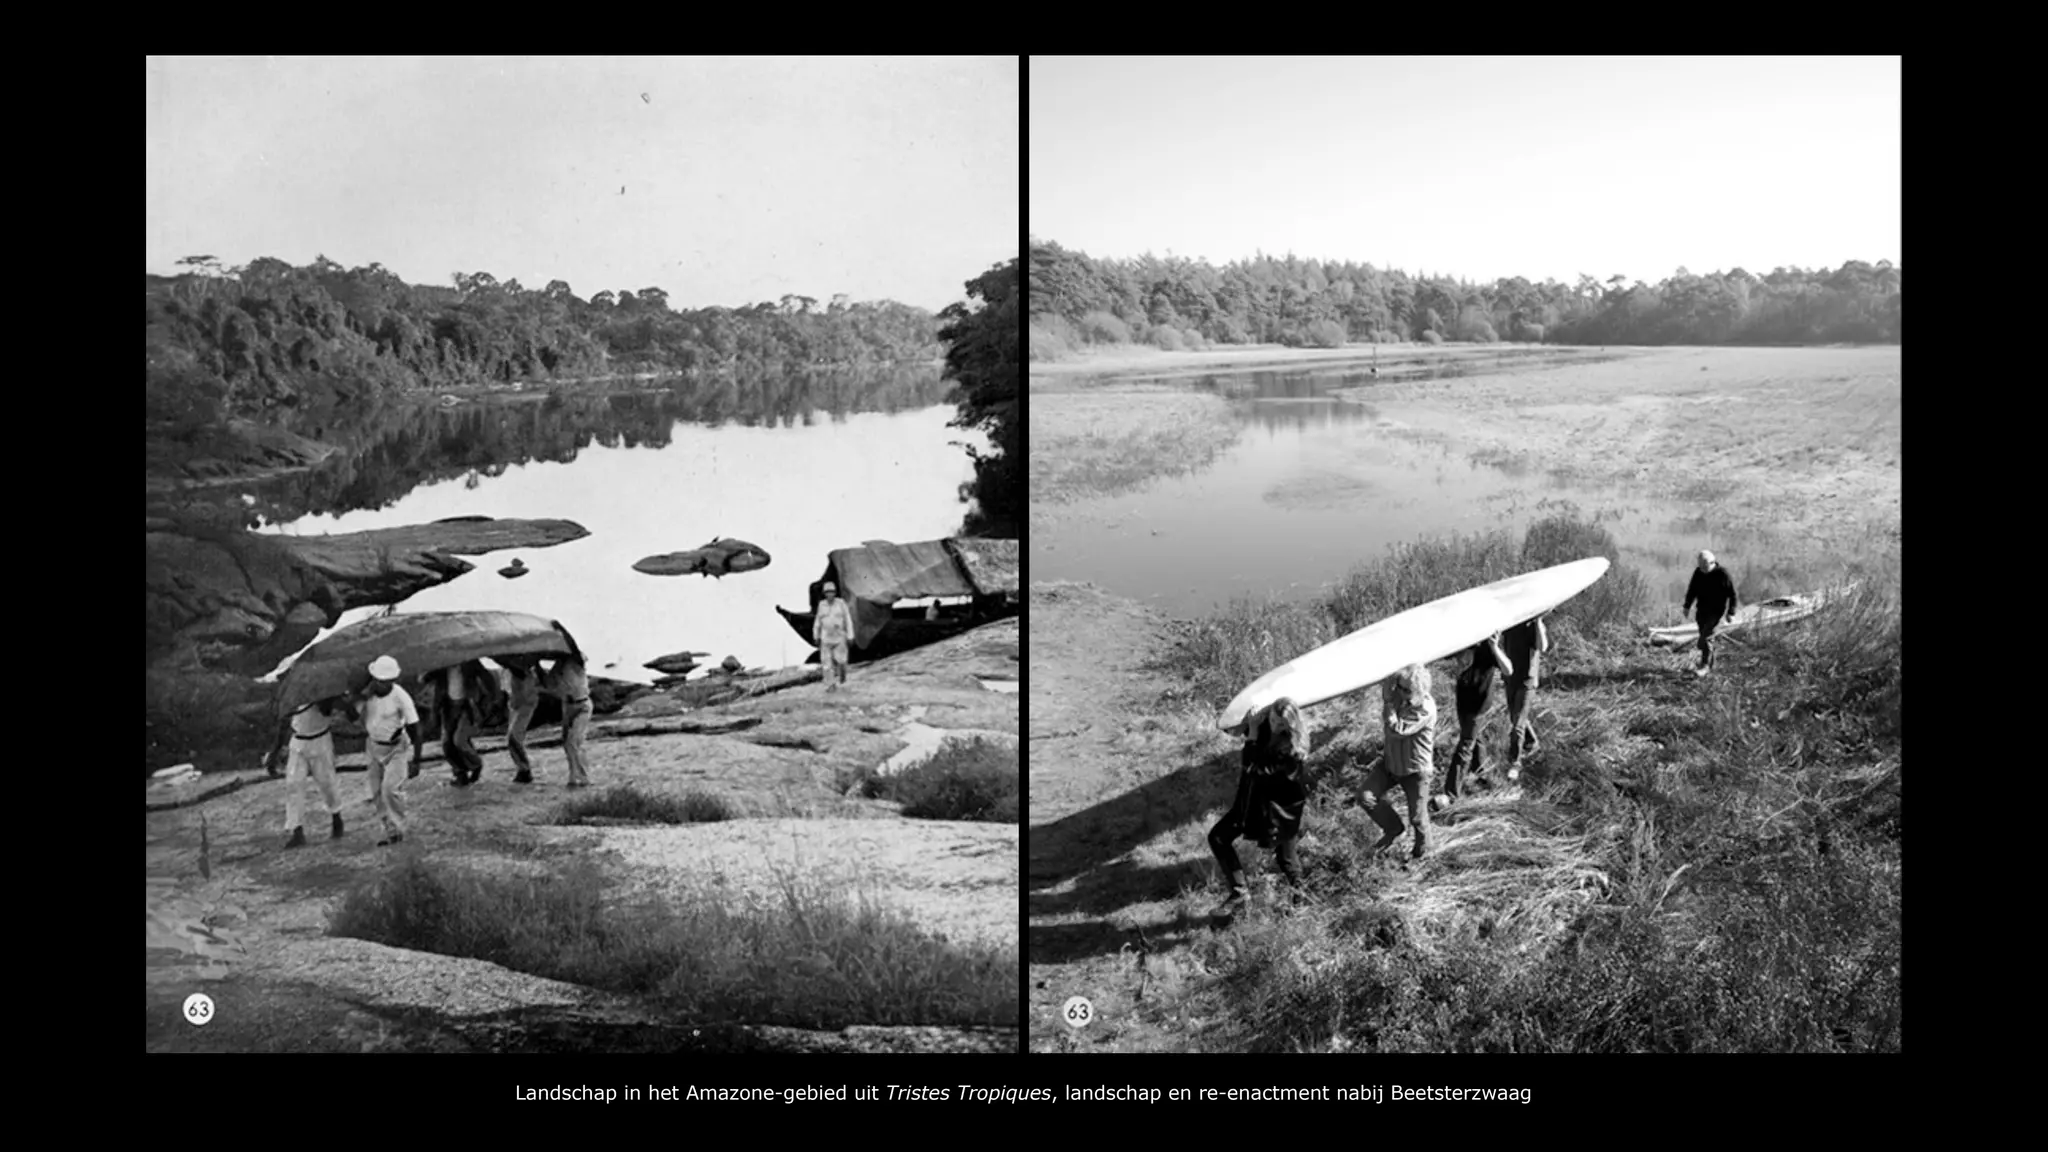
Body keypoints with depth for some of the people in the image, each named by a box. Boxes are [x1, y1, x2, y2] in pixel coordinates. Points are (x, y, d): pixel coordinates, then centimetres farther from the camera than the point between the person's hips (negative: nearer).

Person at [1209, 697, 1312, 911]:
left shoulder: (1293, 748, -27)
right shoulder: (1263, 726, -10)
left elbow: (1256, 770, -29)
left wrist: (1253, 737, -26)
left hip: (1281, 806, -6)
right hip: (1252, 798, 6)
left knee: (1285, 858, 6)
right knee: (1218, 837, 4)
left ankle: (1299, 896, 32)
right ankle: (1239, 892, 10)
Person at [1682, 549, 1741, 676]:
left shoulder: (1722, 574, -16)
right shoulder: (1698, 572, -1)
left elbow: (1732, 594, -10)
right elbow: (1692, 589, 11)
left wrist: (1731, 613, -11)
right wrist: (1687, 606, 8)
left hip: (1716, 610, -6)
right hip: (1702, 609, 6)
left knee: (1706, 636, -14)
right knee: (1705, 636, 10)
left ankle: (1705, 666, -9)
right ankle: (1710, 665, 22)